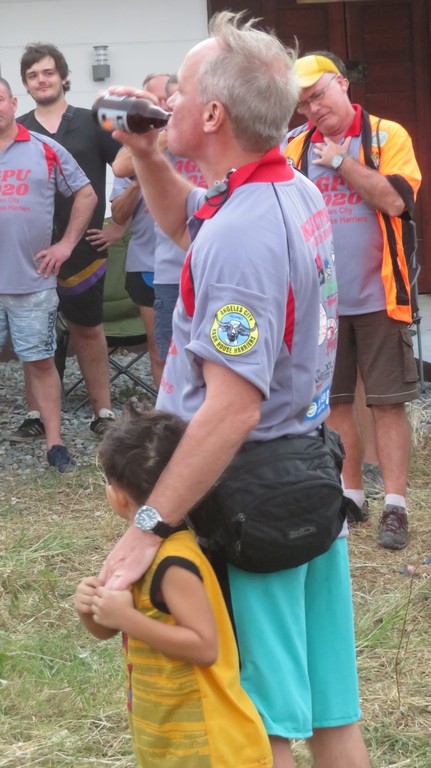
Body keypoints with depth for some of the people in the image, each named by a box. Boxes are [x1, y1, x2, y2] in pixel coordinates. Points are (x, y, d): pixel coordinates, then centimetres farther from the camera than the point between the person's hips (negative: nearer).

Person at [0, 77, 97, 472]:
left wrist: (67, 244, 4)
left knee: (40, 361, 6)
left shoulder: (45, 150, 1)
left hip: (32, 281, -1)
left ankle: (55, 444, 11)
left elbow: (86, 194, 9)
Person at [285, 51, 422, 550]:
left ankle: (394, 506, 0)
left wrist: (340, 162, -13)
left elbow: (394, 199, -18)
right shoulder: (294, 145, 5)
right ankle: (350, 494, 21)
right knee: (333, 401, 10)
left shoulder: (387, 136, -4)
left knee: (387, 402, -1)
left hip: (377, 296, -3)